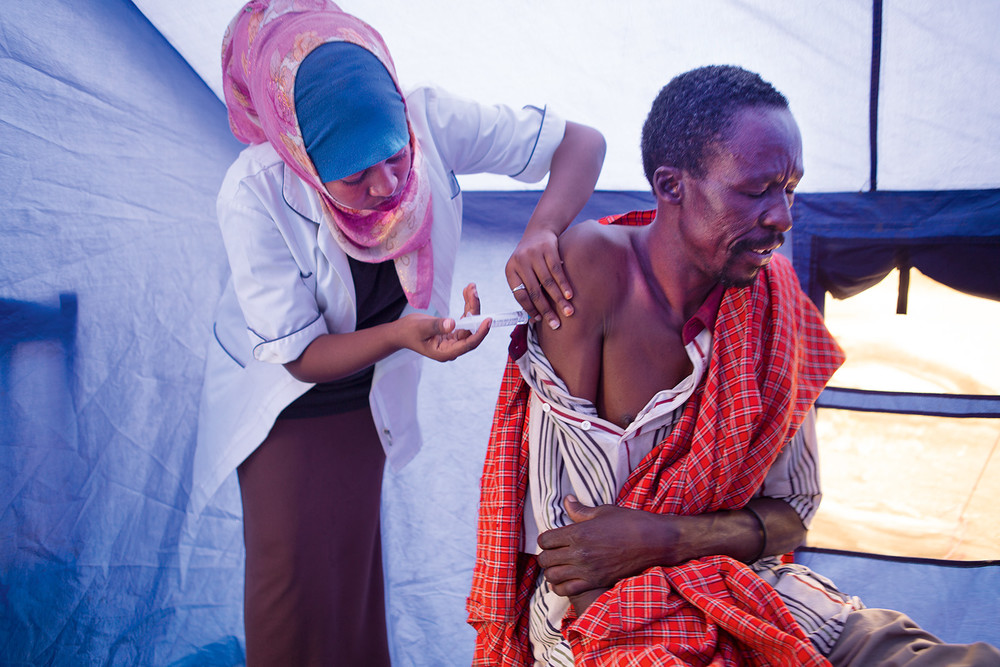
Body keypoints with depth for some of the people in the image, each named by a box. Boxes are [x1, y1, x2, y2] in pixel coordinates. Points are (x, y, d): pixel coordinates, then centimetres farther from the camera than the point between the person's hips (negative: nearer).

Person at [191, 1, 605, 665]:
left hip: (369, 396, 3)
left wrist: (540, 232, -39)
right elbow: (300, 356, -24)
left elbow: (581, 142, -19)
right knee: (292, 571, 0)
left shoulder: (429, 121, -28)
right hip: (282, 394, -2)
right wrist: (400, 335, -43)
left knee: (355, 566, 11)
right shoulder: (253, 195, -33)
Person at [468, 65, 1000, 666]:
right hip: (598, 604, -3)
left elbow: (794, 510, 1)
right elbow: (564, 513, -15)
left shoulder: (771, 297, -2)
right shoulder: (593, 267, -16)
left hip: (742, 586, 4)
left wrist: (662, 538, -15)